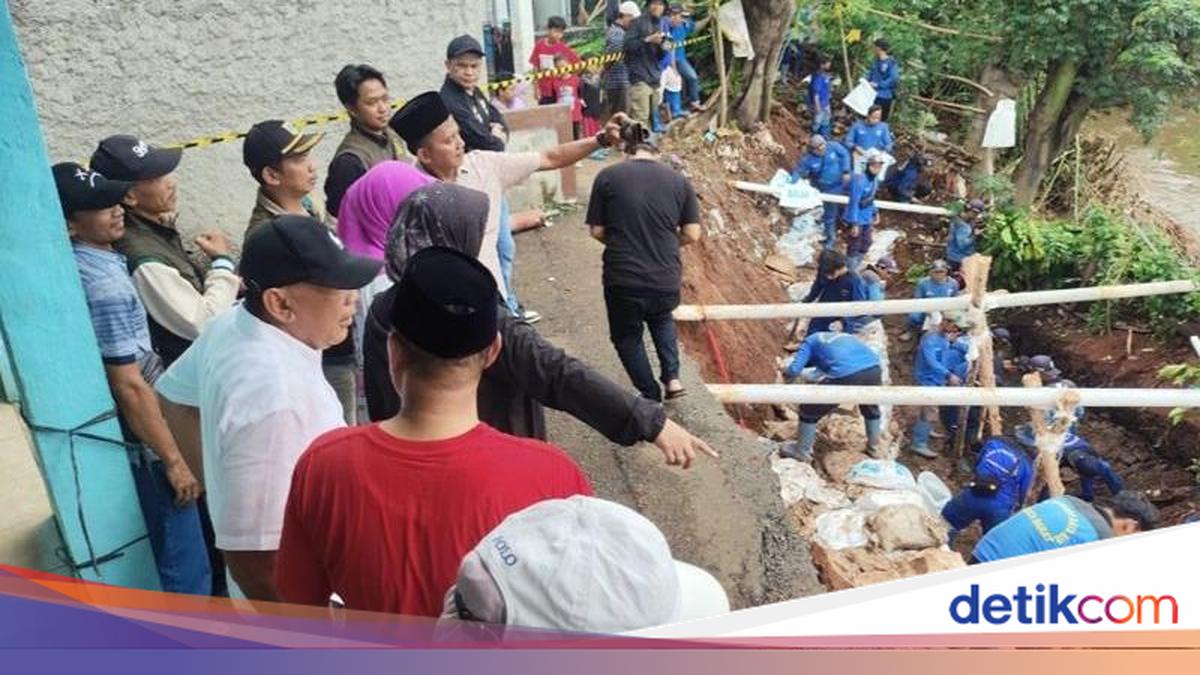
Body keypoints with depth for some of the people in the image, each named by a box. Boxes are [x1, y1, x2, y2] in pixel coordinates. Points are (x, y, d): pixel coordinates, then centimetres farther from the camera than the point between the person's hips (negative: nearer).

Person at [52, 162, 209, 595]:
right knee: (186, 567, 2)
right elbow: (129, 386, -24)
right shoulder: (105, 284, -24)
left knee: (174, 556, 24)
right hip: (143, 443, -10)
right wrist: (173, 460, -18)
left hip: (115, 434, 10)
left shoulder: (78, 265, 4)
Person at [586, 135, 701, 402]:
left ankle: (651, 397, 28)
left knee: (627, 336, 22)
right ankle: (672, 378, 22)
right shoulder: (679, 180, 4)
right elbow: (692, 234, 3)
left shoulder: (607, 177, -1)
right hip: (666, 278, 3)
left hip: (622, 279, -2)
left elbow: (597, 231, 1)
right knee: (662, 320, 33)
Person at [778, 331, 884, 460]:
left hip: (846, 375, -5)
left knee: (810, 410, 18)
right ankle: (874, 446, 51)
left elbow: (794, 370, 8)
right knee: (870, 406, 39)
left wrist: (785, 371, 32)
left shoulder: (810, 341, 22)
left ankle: (802, 450, 31)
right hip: (873, 369, 5)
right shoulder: (843, 336, 39)